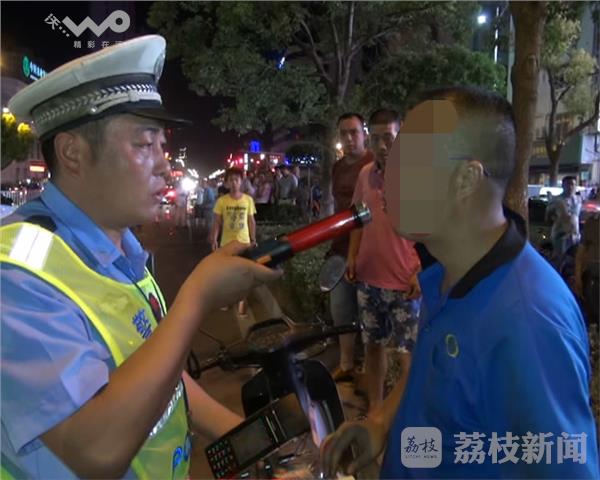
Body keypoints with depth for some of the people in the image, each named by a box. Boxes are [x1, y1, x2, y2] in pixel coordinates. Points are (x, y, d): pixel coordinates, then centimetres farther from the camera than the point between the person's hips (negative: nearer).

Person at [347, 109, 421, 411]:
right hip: (368, 278, 6)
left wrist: (422, 272, -15)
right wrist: (352, 257, 9)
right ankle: (375, 408, 33)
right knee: (373, 345, 17)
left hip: (405, 282, -6)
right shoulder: (365, 174, 5)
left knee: (408, 352, 4)